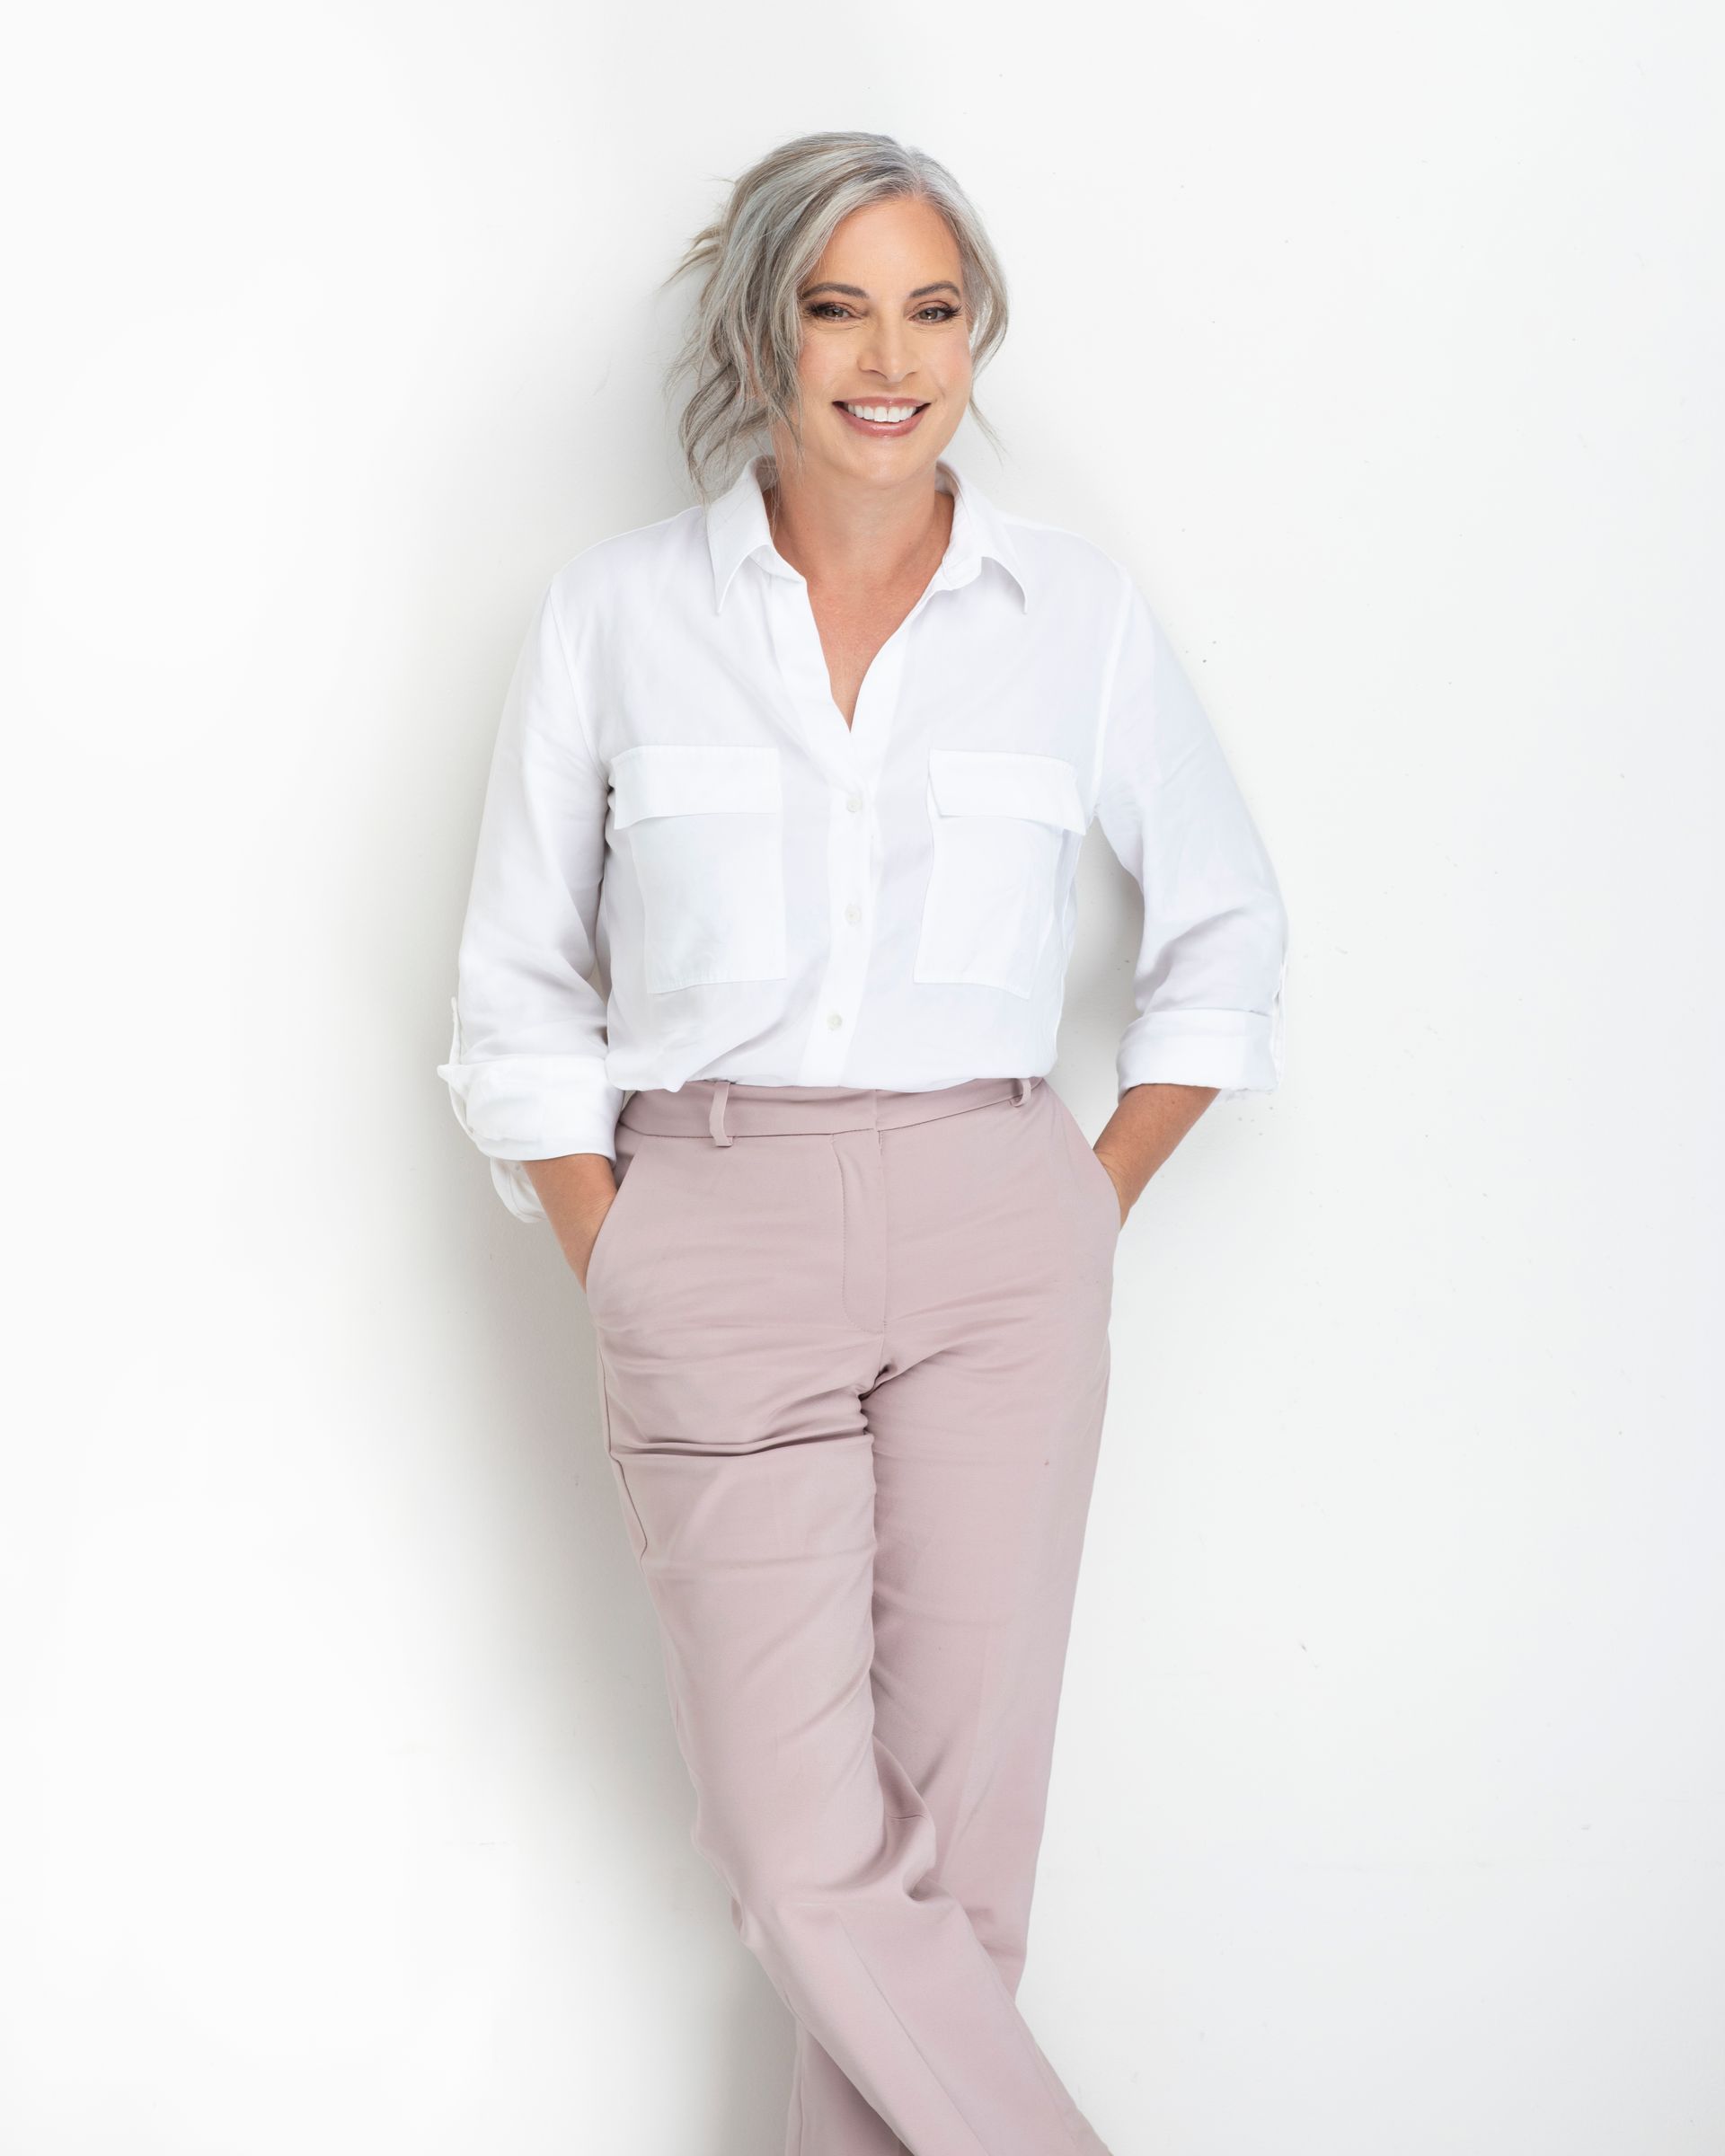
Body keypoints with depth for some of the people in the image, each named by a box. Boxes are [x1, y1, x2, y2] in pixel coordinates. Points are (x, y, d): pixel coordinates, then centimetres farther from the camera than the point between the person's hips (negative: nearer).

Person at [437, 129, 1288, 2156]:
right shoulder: (616, 610, 2)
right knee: (804, 1856, -3)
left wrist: (1094, 1214, 7)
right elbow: (521, 996, 7)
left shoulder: (1077, 609, 3)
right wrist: (621, 1285, -1)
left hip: (996, 1240, 1)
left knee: (959, 1810, 4)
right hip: (717, 1239, 0)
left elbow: (1227, 932, 15)